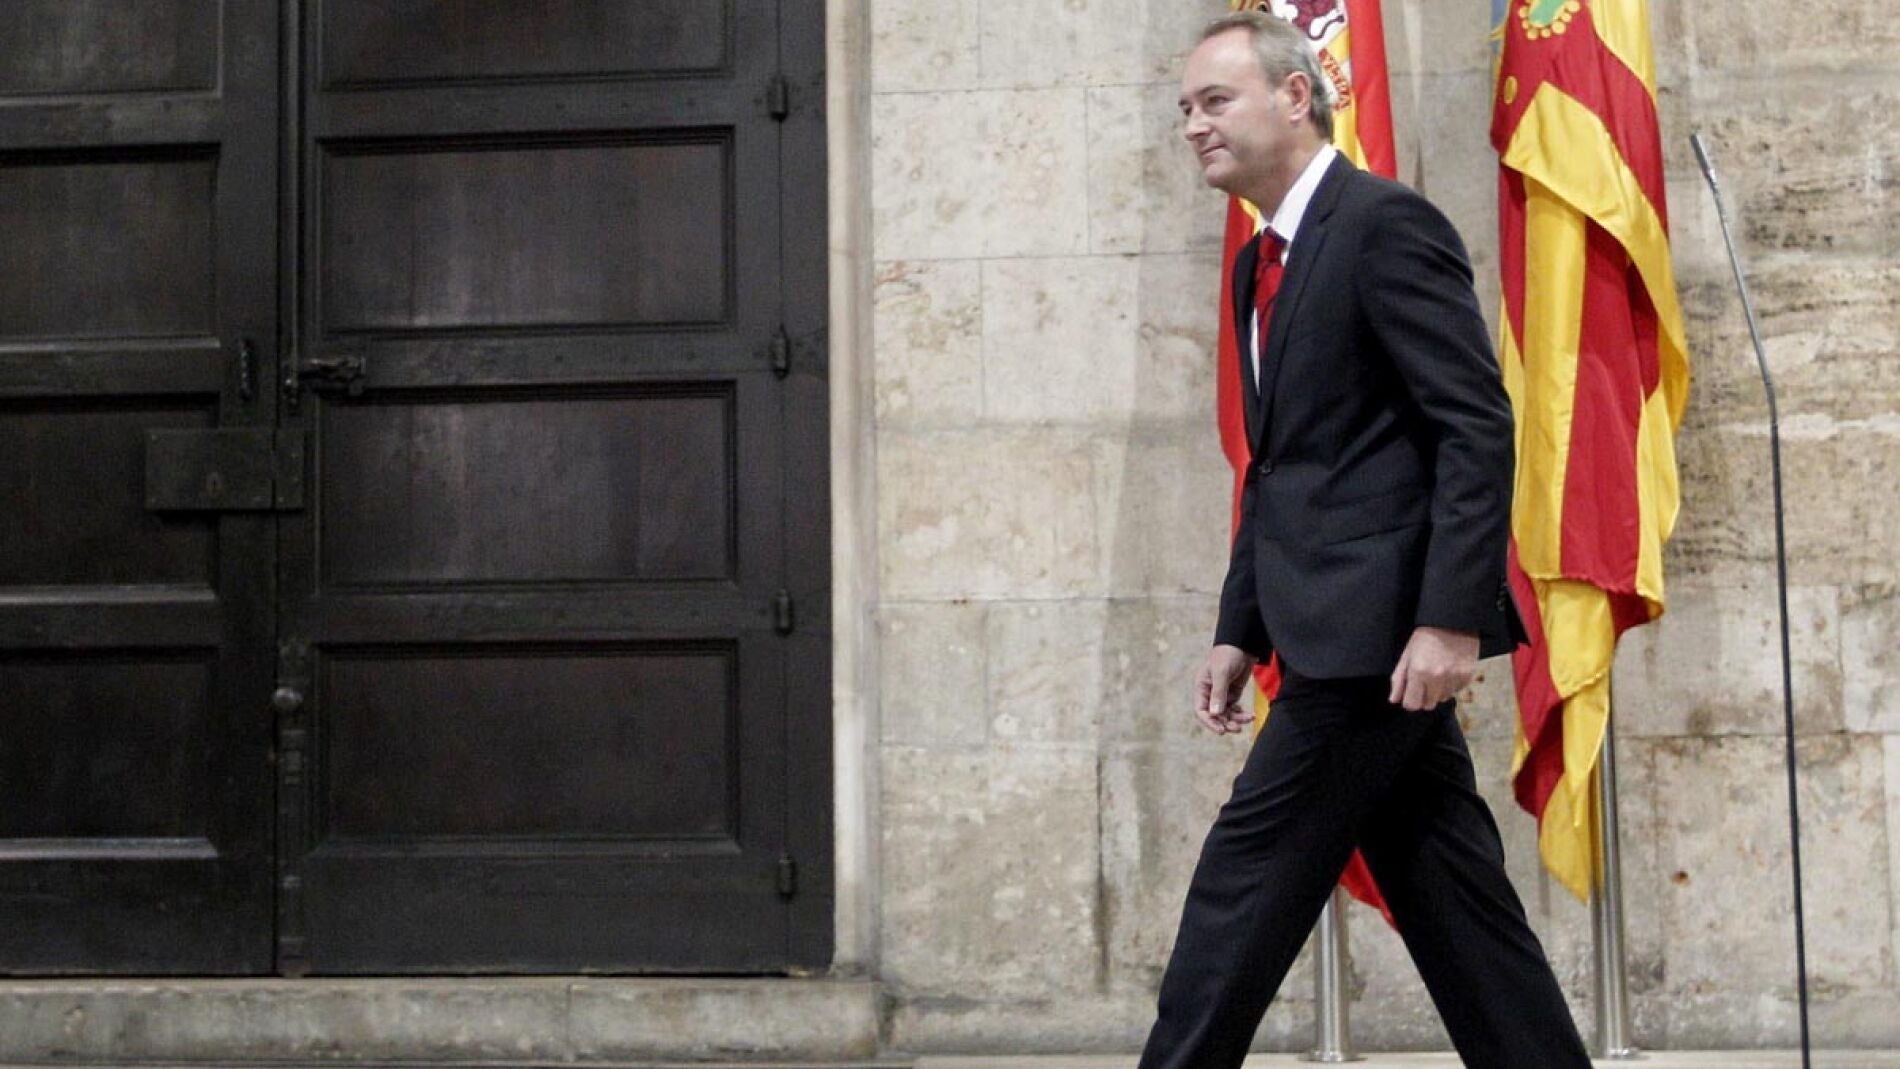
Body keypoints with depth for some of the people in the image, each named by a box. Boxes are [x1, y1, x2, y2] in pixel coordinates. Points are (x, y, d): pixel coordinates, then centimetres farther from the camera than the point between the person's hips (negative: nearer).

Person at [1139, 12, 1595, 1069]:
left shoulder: (1387, 223, -10)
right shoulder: (1264, 261, 18)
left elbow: (1478, 427, -16)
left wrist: (1452, 619, -23)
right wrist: (1241, 631, 17)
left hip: (1383, 627, -9)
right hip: (1347, 636, 9)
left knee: (1246, 882, -6)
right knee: (1452, 896, 10)